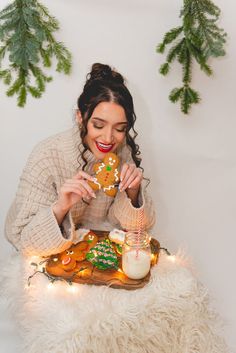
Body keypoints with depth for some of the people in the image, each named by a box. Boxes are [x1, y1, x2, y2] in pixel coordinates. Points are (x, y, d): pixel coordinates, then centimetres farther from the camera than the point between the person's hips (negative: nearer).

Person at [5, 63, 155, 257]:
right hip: (55, 262, -2)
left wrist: (133, 191, -23)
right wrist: (60, 208, -38)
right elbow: (26, 242, -21)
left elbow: (133, 224, -4)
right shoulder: (48, 156, -23)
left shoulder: (124, 151, -10)